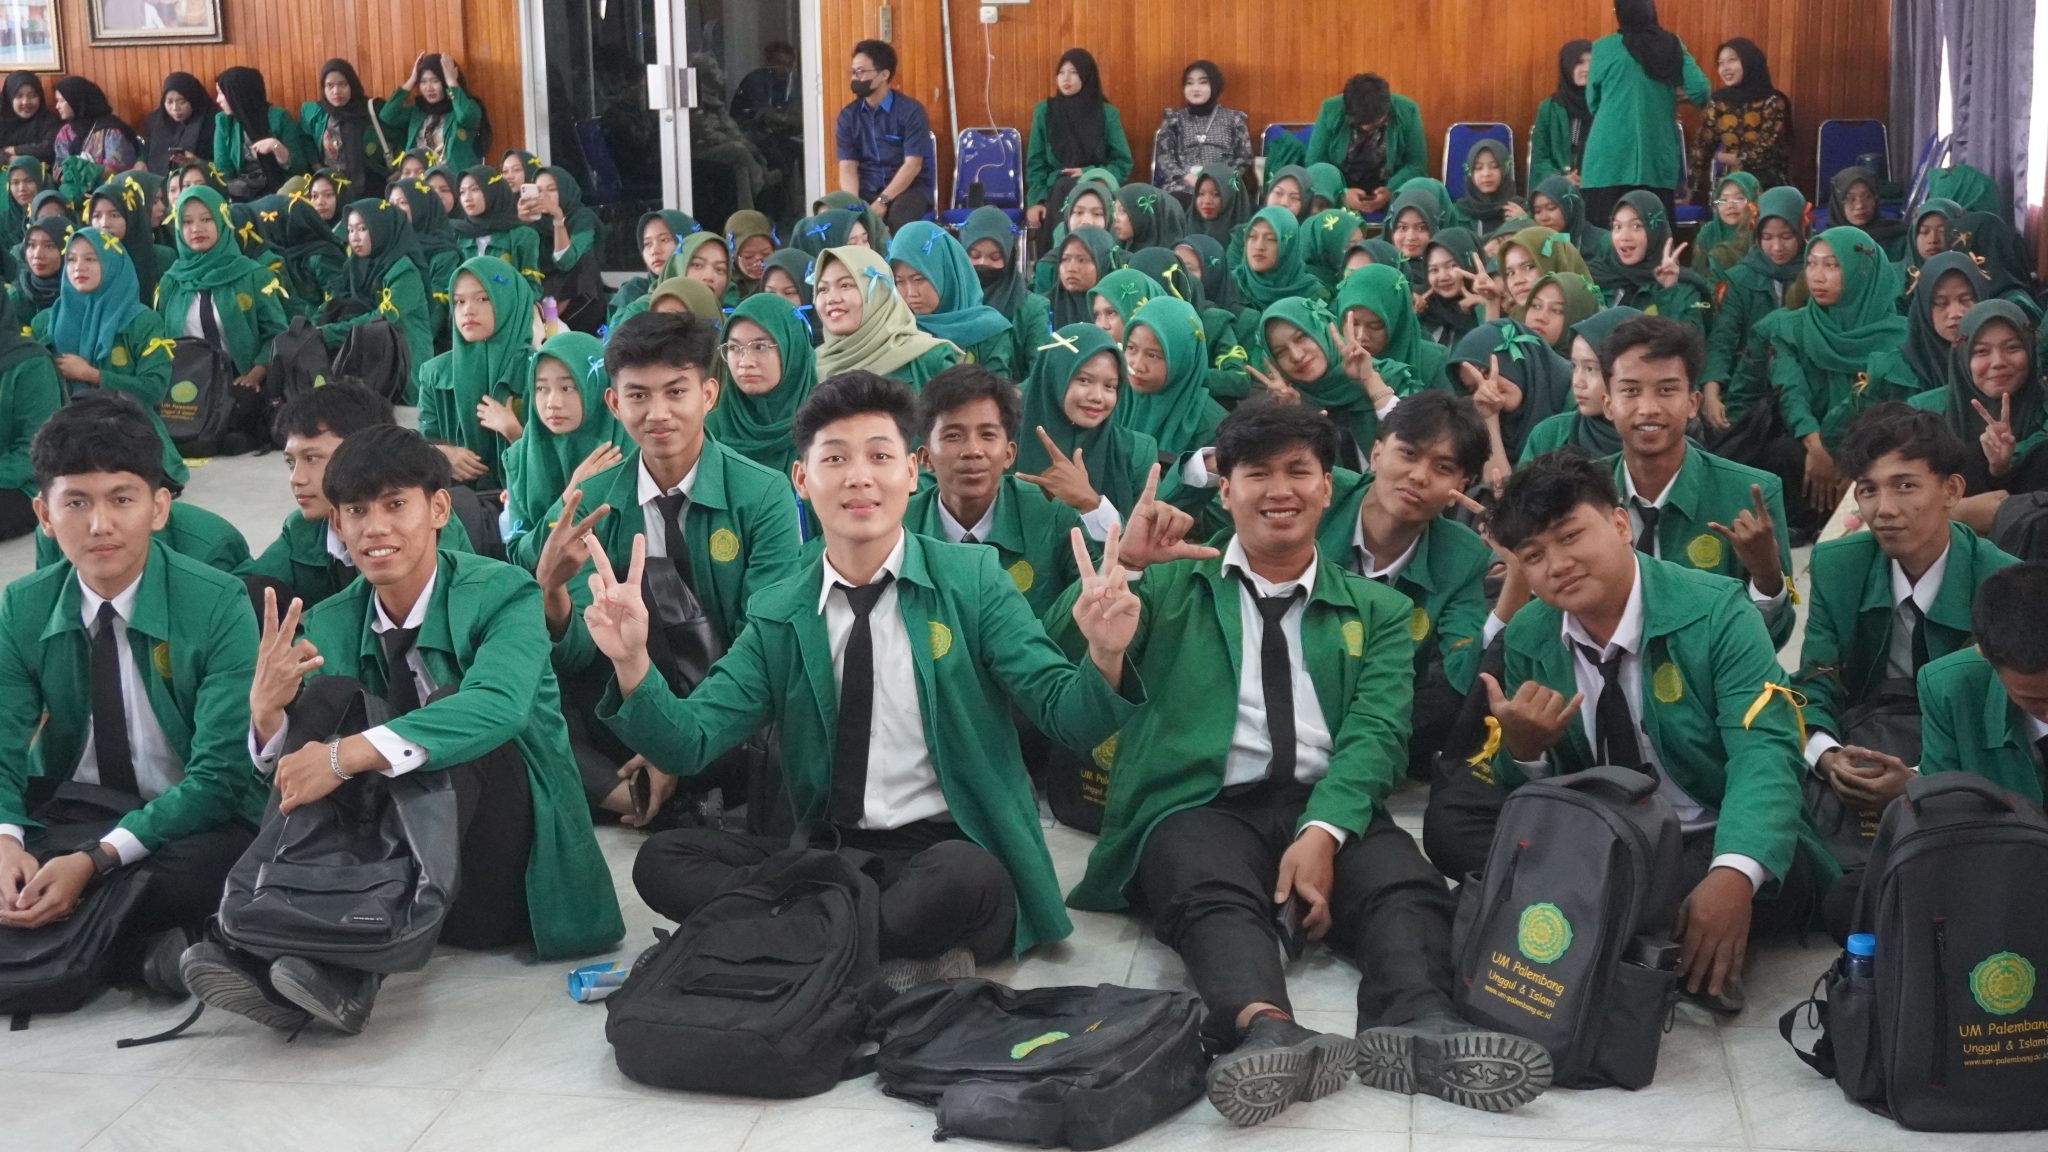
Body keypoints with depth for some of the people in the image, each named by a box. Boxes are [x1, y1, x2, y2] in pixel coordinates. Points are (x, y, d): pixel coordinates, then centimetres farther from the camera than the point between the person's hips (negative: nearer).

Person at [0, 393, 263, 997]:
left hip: (189, 827, -4)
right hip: (65, 819, 4)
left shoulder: (218, 605, -14)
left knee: (206, 868, -38)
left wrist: (96, 860, -30)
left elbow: (219, 777, -18)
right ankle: (142, 948, -16)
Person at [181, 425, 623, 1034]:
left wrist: (348, 755, -41)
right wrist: (266, 710, -27)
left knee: (448, 710, -29)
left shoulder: (502, 595, -9)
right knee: (325, 698, -16)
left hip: (511, 872, -4)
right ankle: (271, 948, -31)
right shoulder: (330, 625, 5)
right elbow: (293, 771, -3)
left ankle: (352, 965, -38)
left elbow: (499, 705, -30)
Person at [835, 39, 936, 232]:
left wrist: (882, 202, -23)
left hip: (909, 188, -3)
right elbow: (847, 167, -1)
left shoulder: (911, 111, -8)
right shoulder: (848, 116, 4)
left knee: (898, 218, -36)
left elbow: (912, 165, -13)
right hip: (866, 189, 3)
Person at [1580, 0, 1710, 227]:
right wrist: (1667, 105, 18)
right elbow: (1699, 91, -1)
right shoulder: (1672, 46, 7)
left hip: (1611, 157, -3)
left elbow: (1593, 102, 8)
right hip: (1657, 157, 3)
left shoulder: (1604, 48, 1)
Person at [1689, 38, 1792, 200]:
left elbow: (1766, 153, -9)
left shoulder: (1772, 102, -3)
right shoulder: (1718, 101, 8)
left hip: (1762, 187, -3)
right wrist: (1695, 190, -1)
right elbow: (1702, 146, 5)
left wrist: (1728, 158, 1)